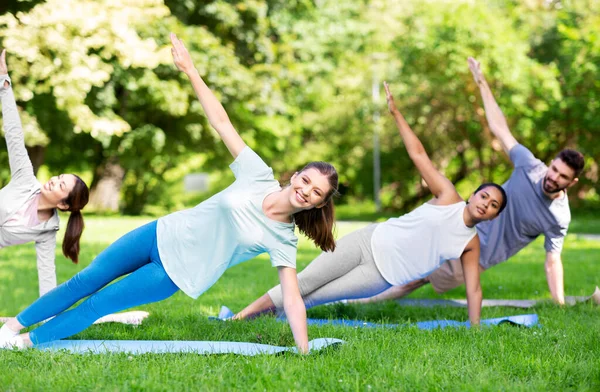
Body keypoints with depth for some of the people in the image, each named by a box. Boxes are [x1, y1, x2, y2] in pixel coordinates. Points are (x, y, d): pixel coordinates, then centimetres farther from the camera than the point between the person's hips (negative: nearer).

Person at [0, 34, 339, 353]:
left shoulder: (282, 240, -15)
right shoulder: (258, 176, -10)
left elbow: (293, 301, -18)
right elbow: (221, 123, -9)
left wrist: (305, 353, -28)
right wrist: (191, 71, -14)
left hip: (174, 275, -2)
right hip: (163, 234, 2)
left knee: (96, 306, -1)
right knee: (85, 281, 8)